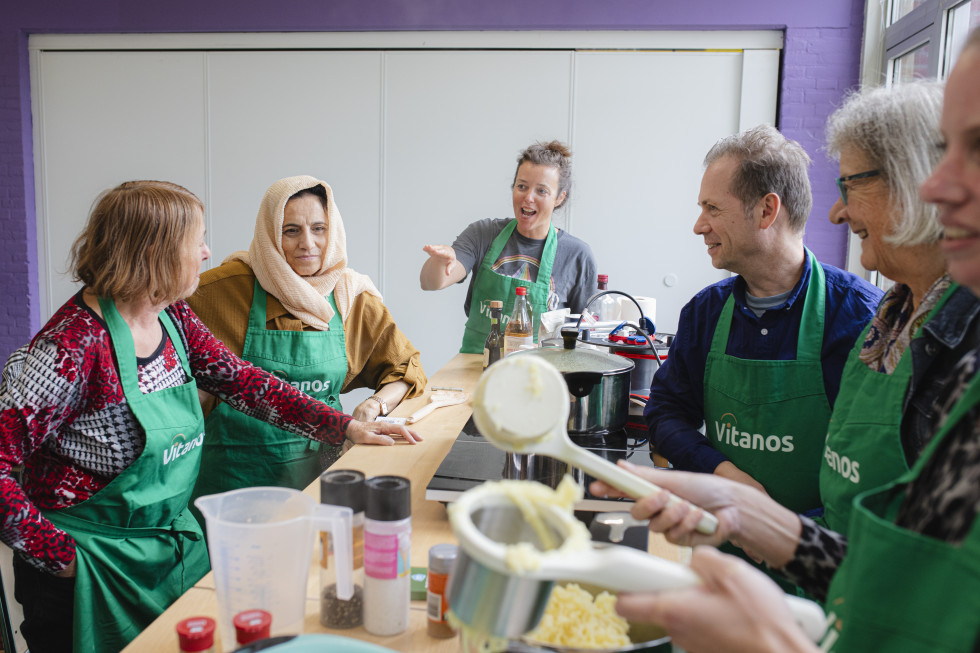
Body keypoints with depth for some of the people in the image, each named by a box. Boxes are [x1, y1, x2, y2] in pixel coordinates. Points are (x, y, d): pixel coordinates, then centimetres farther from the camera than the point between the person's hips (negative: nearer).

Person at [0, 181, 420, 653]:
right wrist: (61, 556, -20)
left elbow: (241, 381, 2)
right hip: (94, 567, -7)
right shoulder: (76, 342, -25)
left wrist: (348, 427, -3)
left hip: (175, 540, 7)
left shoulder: (172, 317, -1)